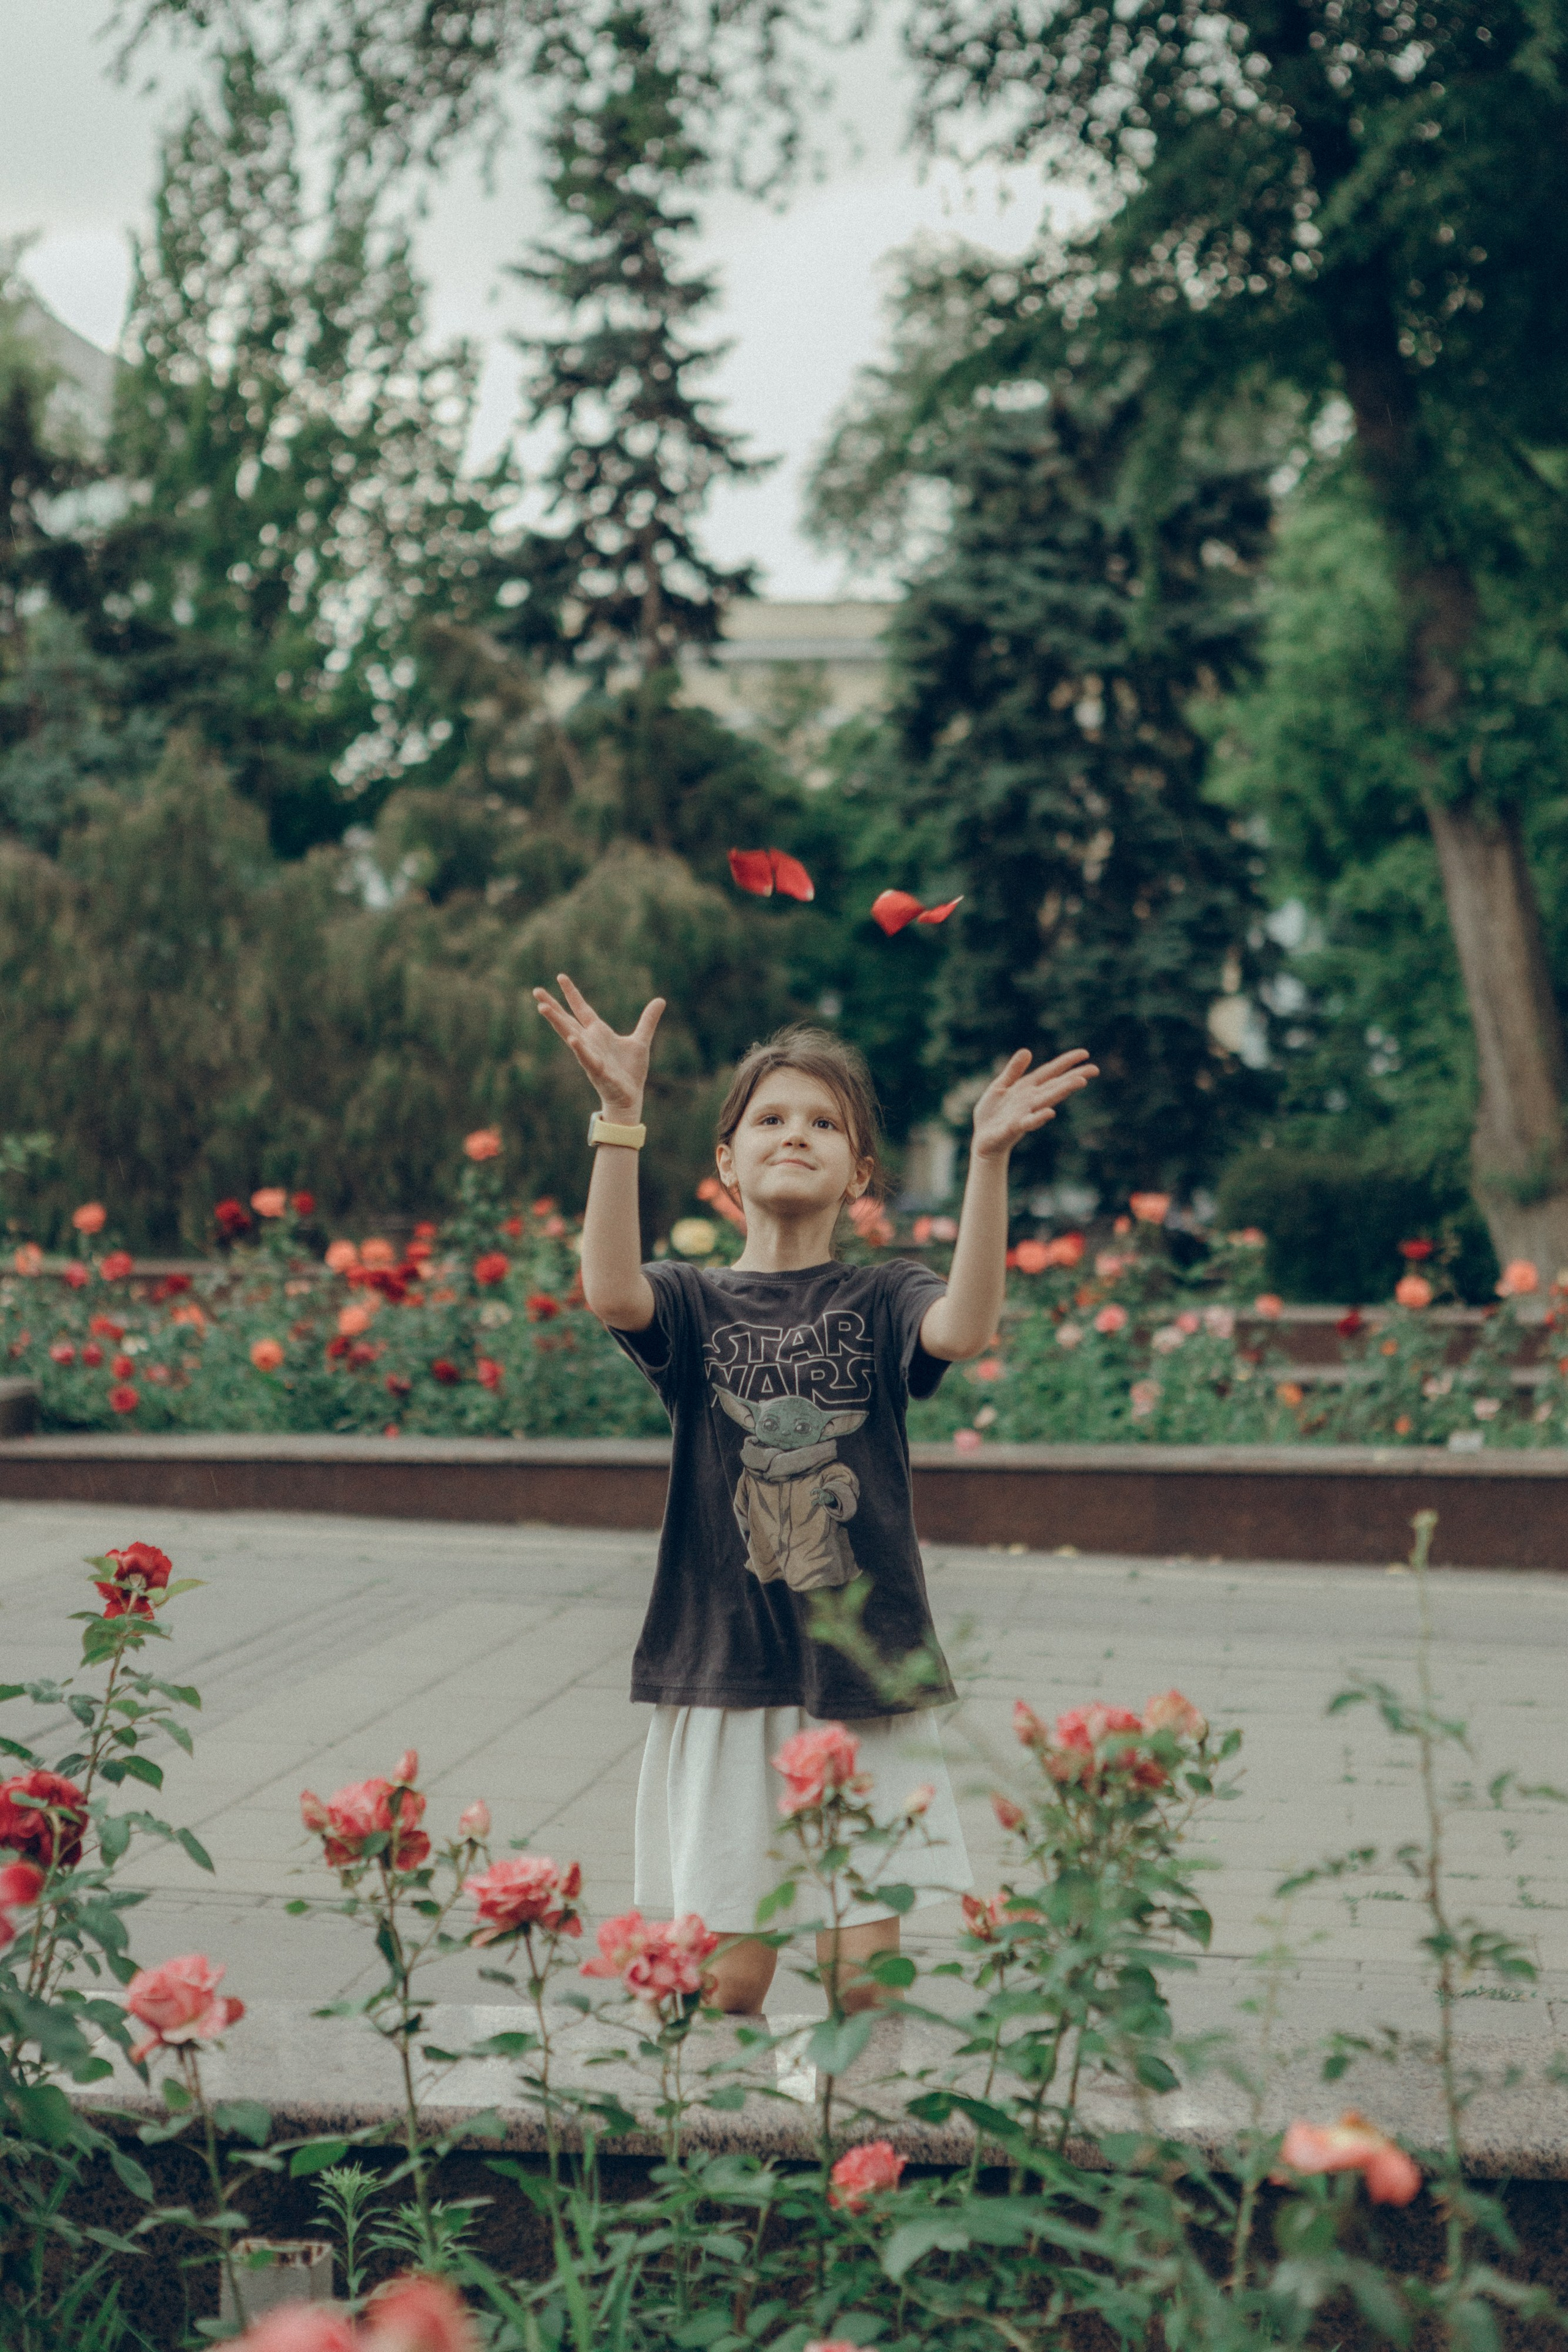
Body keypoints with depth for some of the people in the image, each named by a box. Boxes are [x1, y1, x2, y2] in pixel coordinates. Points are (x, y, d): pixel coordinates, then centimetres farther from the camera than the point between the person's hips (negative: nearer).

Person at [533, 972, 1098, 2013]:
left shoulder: (881, 1299, 3)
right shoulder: (695, 1301, 3)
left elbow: (965, 1327, -20)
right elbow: (612, 1294, -20)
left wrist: (990, 1158, -29)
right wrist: (620, 1117, -27)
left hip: (864, 1672, 0)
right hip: (727, 1666, 0)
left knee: (864, 1972, 0)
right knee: (726, 1975, 0)